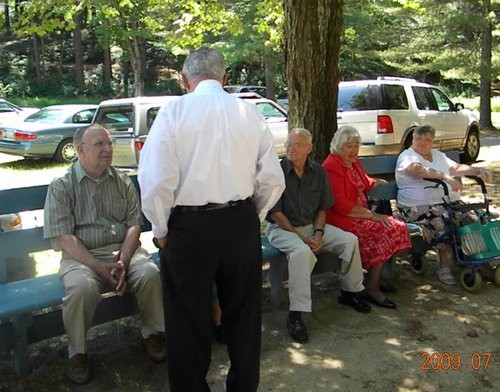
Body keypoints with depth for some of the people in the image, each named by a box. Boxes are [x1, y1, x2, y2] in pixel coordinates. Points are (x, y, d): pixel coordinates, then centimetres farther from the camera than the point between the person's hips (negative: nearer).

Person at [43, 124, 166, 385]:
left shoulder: (123, 182, 9)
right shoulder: (61, 186, -1)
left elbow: (134, 225, 3)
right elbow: (63, 236, -8)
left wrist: (123, 262, -14)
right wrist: (99, 267, -19)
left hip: (123, 249, 3)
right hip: (81, 255, -2)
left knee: (150, 273, -27)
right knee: (82, 287, -34)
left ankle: (152, 333, 0)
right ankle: (77, 352, -8)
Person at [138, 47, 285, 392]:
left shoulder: (174, 111, -8)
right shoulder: (249, 112, 1)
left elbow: (155, 181, -15)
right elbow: (273, 179, 0)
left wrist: (161, 230, -1)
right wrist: (252, 218, 14)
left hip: (189, 225, -3)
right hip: (242, 223, 4)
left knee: (189, 321, 12)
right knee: (244, 313, 21)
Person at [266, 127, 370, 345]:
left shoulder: (318, 171, 3)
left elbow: (322, 208, 10)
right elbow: (275, 213, -13)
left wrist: (318, 233, -8)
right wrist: (301, 237, -16)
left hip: (311, 226, 6)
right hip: (282, 228, -6)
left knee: (350, 240, -8)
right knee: (301, 251, -36)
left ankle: (350, 291, 12)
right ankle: (295, 315, -31)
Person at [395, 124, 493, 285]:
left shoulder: (439, 155, 23)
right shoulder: (407, 156, -4)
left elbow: (457, 168, 20)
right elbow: (418, 169, -24)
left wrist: (478, 170, 1)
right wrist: (445, 176, -37)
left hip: (450, 202, 7)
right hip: (420, 207, -7)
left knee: (473, 221, -12)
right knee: (443, 225, -31)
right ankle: (444, 265, -15)